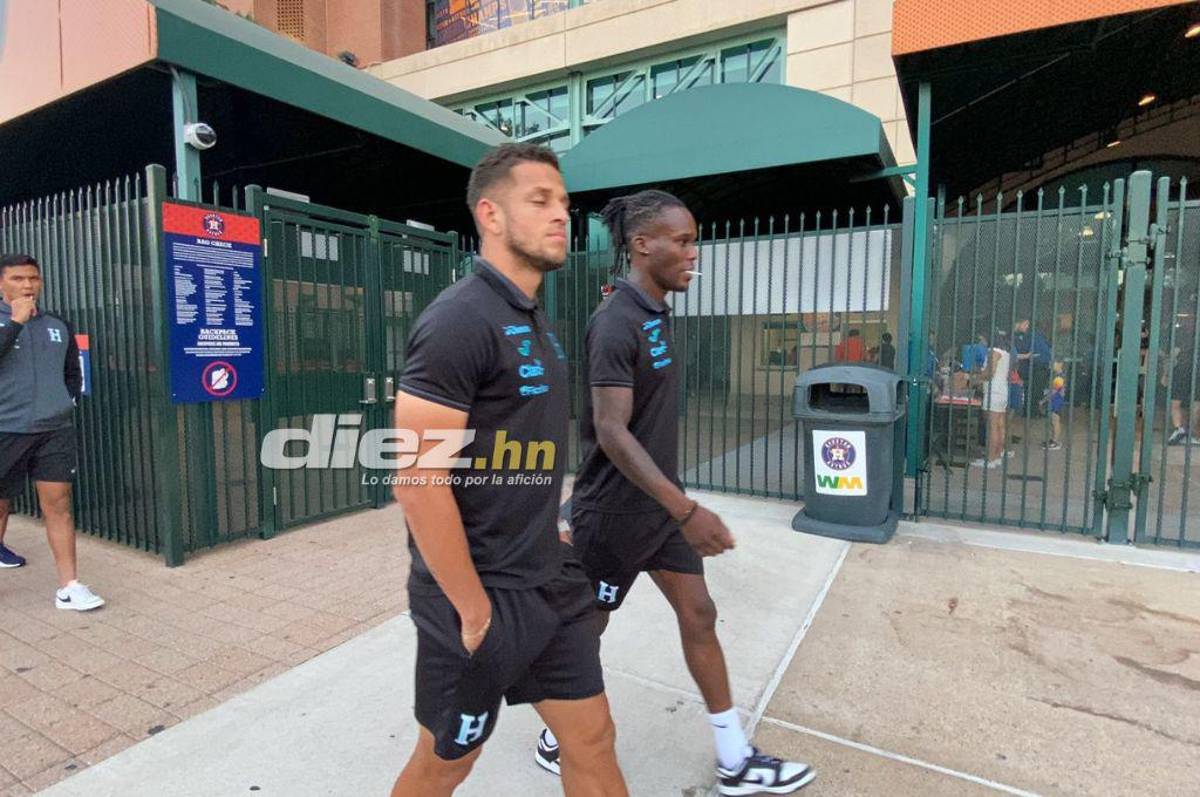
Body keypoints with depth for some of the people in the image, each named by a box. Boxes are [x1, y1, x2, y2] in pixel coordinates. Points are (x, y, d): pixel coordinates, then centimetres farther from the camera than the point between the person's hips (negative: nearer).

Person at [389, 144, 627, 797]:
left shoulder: (535, 322, 9)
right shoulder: (460, 320, -19)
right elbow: (417, 479, -23)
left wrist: (550, 541, 15)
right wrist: (474, 609, -17)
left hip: (552, 584, 8)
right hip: (479, 597, -7)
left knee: (592, 740, 17)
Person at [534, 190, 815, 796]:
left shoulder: (655, 313, 7)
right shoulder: (616, 322, -21)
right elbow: (611, 433, -27)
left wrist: (677, 503, 20)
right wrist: (687, 510, -31)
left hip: (659, 503, 9)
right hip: (614, 512, -9)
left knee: (699, 616, 13)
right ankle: (557, 742, 37)